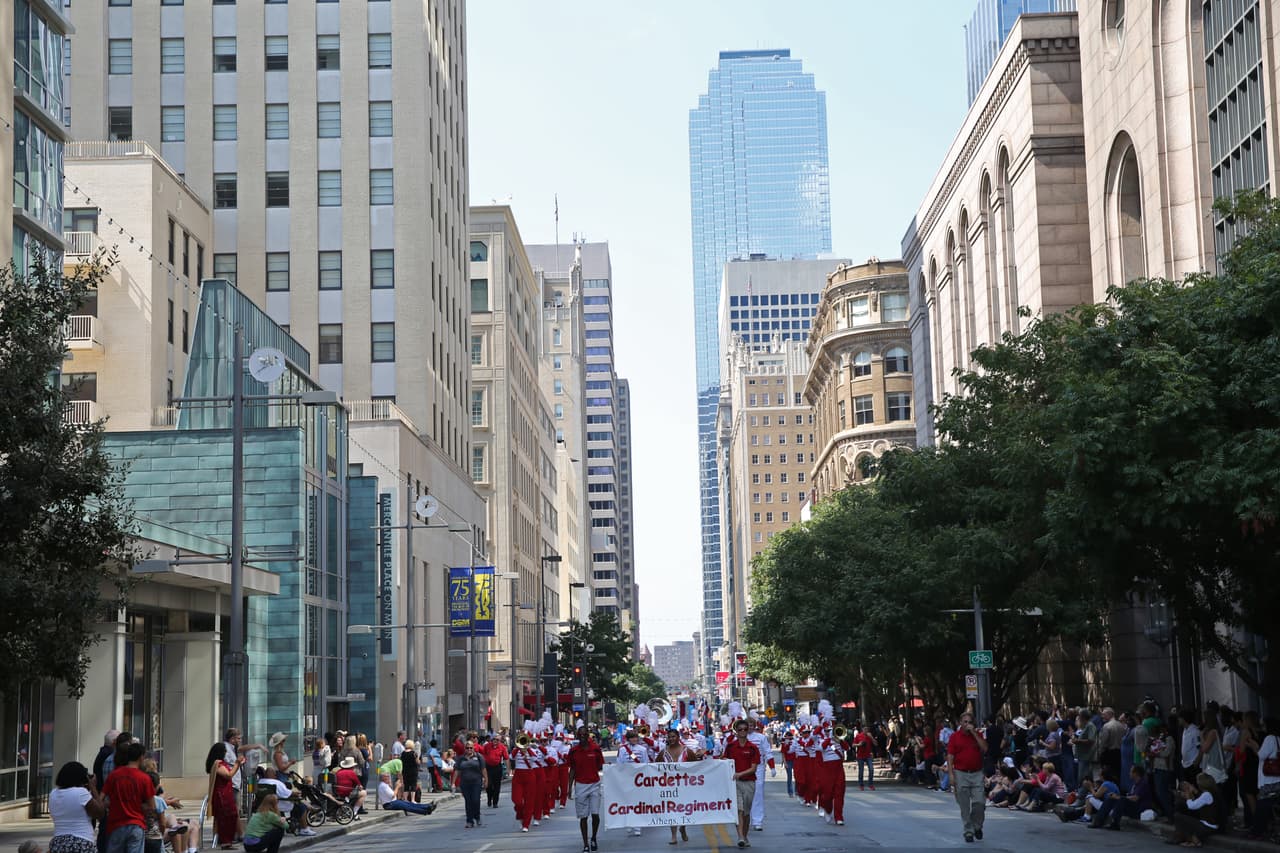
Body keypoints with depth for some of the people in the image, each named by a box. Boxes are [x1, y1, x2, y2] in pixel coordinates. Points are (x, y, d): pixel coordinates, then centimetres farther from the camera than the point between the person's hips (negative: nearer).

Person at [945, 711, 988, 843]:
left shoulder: (977, 734, 8)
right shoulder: (954, 736, 2)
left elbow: (984, 749, -7)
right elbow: (950, 756, -1)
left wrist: (974, 733, -10)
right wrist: (951, 774, -9)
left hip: (977, 774, 1)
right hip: (961, 774, -1)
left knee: (979, 802, -7)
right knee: (964, 806, 1)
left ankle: (977, 826, 16)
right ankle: (968, 831, 11)